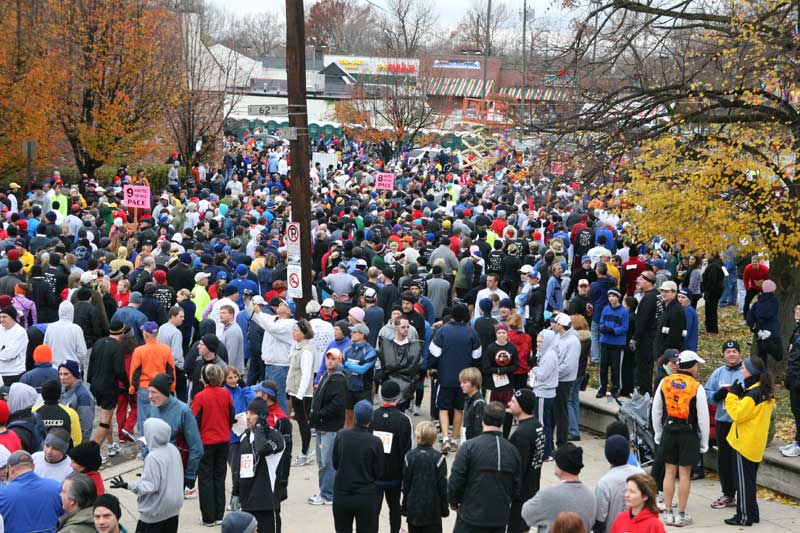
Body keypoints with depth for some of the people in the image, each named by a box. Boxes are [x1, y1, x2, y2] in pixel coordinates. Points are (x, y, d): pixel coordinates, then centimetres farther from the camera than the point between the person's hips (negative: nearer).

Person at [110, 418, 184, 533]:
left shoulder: (153, 458, -24)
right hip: (174, 507, 8)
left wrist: (127, 485, -20)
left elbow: (150, 486, -24)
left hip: (156, 511, -8)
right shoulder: (173, 450, 0)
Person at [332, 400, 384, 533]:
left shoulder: (341, 436, -8)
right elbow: (378, 473, -5)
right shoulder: (375, 442, -15)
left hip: (341, 496, 3)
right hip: (366, 497, -3)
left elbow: (335, 464, 4)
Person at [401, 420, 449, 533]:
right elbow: (442, 485, -7)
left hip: (413, 507, 2)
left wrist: (404, 506, 11)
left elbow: (406, 483, 0)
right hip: (432, 508, -2)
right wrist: (444, 508, 4)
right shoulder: (438, 458, -11)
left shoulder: (409, 456, -5)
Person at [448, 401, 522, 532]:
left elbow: (455, 480, -12)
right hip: (500, 519, 4)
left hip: (471, 517, -3)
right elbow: (516, 486, 6)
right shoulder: (512, 450, 0)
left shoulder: (469, 447, -12)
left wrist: (453, 502, 6)